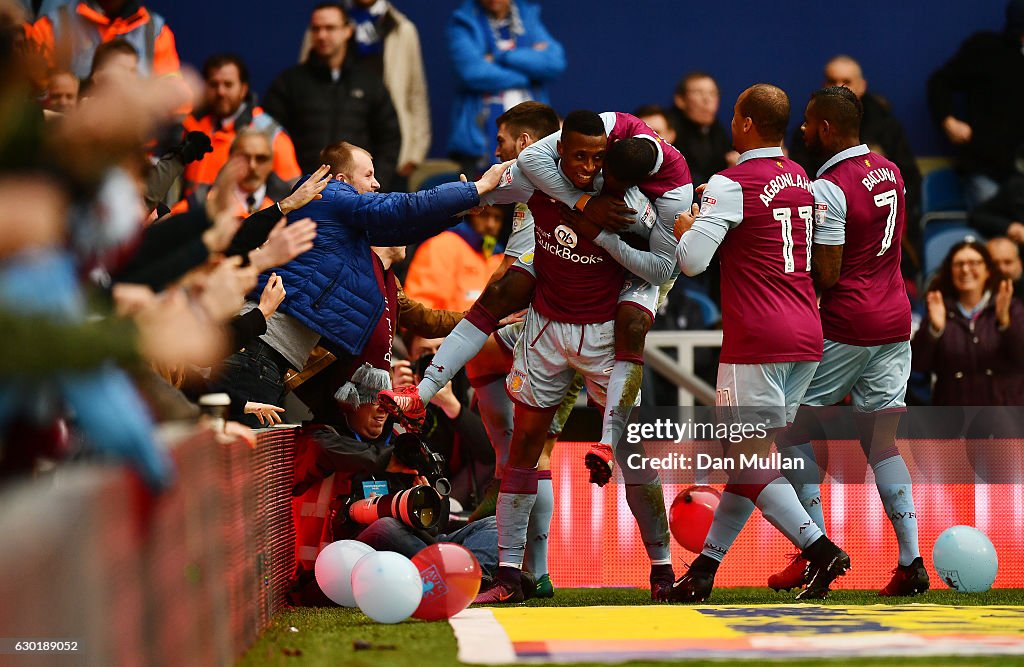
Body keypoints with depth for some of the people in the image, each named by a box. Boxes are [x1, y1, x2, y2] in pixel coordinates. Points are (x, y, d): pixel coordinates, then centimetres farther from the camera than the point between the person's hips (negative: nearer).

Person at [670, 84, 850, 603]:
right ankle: (704, 569, 17)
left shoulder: (731, 185, -11)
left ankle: (820, 549, -14)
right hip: (807, 335, 8)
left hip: (758, 341, -8)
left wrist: (683, 226, 5)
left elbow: (692, 261, -18)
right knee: (750, 454, 12)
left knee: (752, 460, -2)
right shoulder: (801, 180, 13)